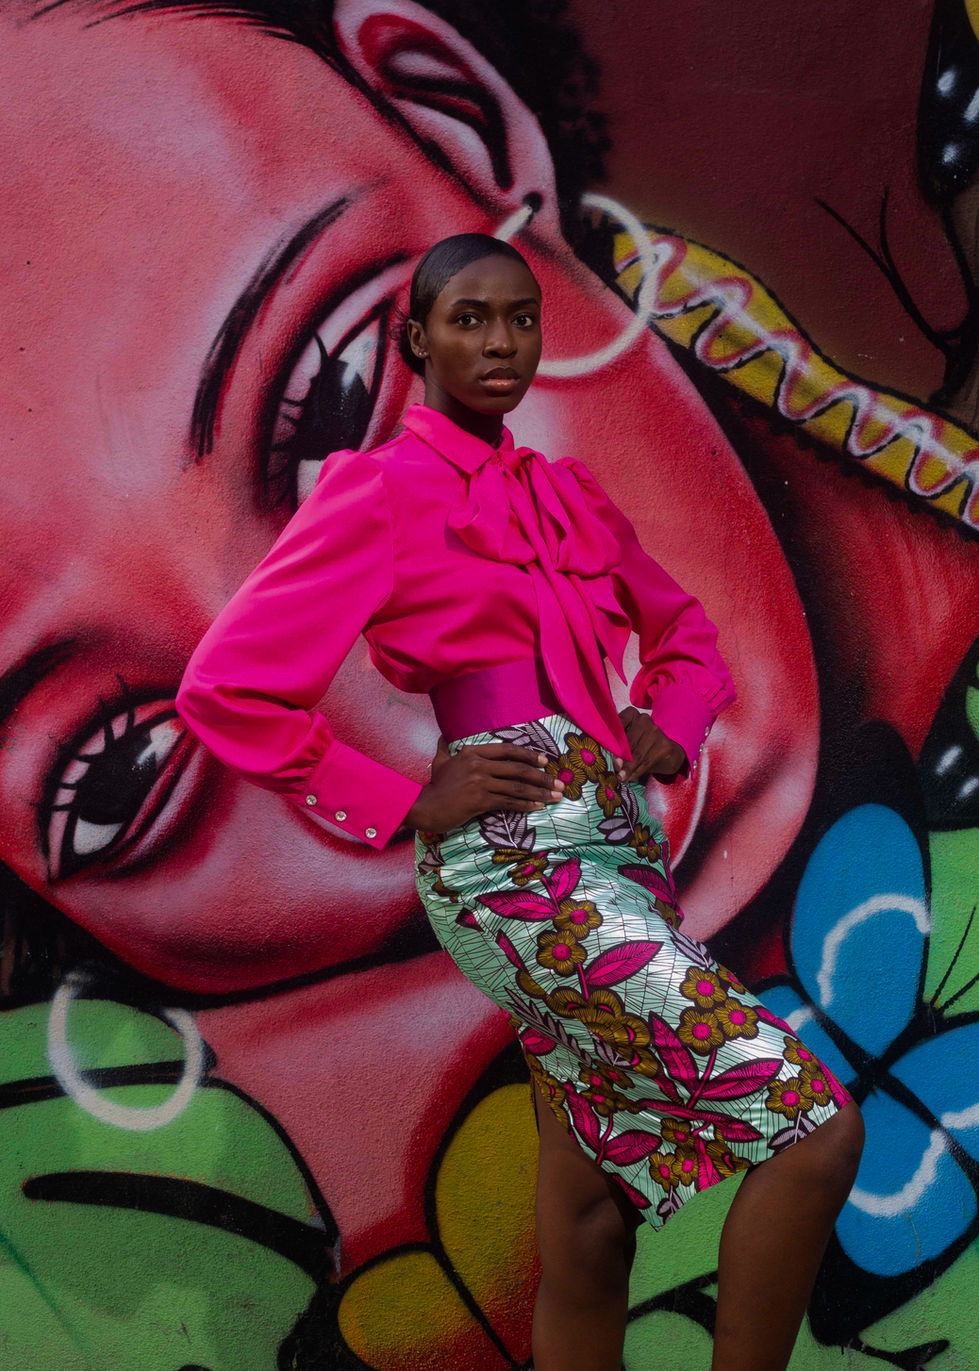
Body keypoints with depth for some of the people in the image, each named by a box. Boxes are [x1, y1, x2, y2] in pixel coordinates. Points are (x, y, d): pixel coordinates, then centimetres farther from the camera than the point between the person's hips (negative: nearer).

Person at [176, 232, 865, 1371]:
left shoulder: (568, 493, 18)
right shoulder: (379, 490, -1)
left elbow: (685, 630, 31)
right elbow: (225, 689, -6)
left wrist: (669, 725, 9)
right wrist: (405, 805, -8)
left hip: (618, 844, 7)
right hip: (514, 855, -7)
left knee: (591, 1223, 10)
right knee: (812, 1122, -15)